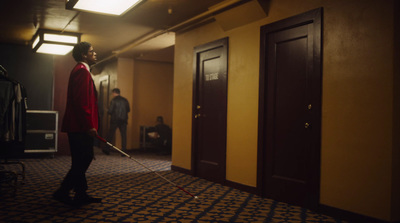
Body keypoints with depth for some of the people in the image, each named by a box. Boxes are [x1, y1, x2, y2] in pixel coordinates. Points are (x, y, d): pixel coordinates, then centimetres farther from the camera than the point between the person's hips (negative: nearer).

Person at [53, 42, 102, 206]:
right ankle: (62, 192, 2)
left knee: (81, 161, 12)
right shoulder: (82, 71, -13)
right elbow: (81, 101, -22)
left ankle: (81, 194, 19)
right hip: (81, 127, -11)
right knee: (83, 160, -5)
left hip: (79, 126, 11)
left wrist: (89, 124, 22)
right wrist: (89, 125, -22)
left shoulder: (81, 71, 20)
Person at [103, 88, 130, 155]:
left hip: (114, 120, -3)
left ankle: (107, 149, 12)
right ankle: (124, 150, 2)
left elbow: (110, 111, -11)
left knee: (110, 135, 7)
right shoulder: (125, 100, 4)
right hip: (123, 120, 3)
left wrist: (109, 112, 11)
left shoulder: (114, 100, -8)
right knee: (123, 135, 5)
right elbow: (128, 110, 9)